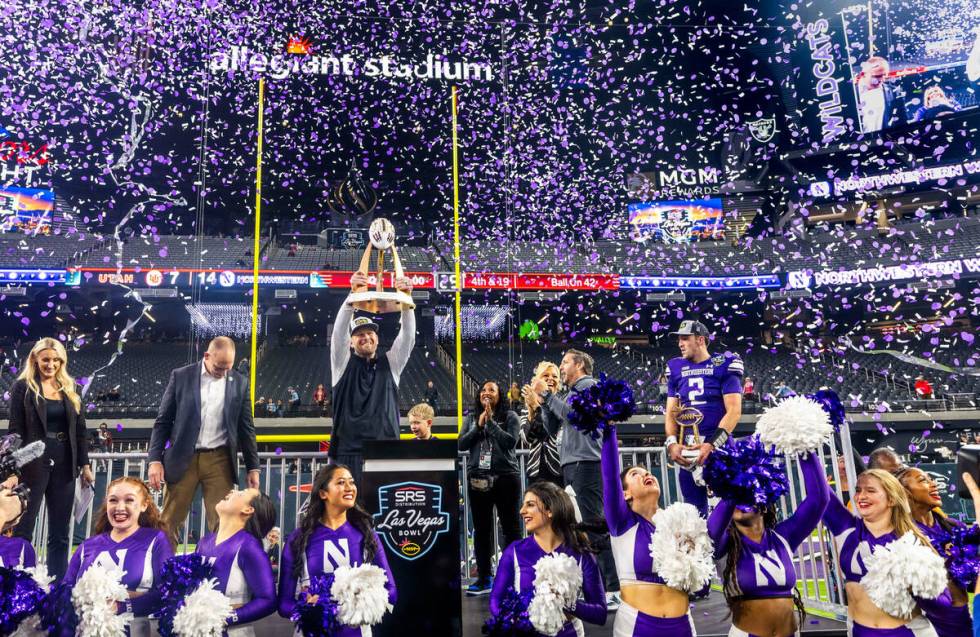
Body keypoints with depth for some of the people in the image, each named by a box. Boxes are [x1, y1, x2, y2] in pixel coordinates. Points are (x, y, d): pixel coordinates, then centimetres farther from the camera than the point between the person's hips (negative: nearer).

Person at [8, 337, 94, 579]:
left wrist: (85, 464, 6)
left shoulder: (69, 389, 11)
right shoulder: (23, 387, 0)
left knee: (60, 533, 8)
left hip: (64, 465, 4)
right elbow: (15, 429, -5)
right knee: (22, 529, 3)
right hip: (33, 464, -4)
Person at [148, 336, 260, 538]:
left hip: (219, 460, 1)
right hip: (183, 459, 0)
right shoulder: (181, 376, 1)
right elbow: (162, 421, 4)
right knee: (169, 522, 4)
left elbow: (246, 429, 8)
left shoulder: (240, 383, 3)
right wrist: (155, 460, -4)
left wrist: (253, 467, 6)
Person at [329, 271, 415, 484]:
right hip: (348, 452, -1)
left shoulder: (390, 364, 14)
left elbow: (408, 335, 0)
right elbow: (339, 331, -7)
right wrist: (353, 295, -22)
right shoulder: (344, 363, 9)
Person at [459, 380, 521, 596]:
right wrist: (479, 426, -6)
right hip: (477, 478, 4)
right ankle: (483, 578, 16)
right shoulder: (471, 418, 14)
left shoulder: (509, 416, 3)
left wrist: (491, 422, -12)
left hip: (505, 477, -3)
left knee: (510, 527, 2)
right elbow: (461, 444, 4)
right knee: (481, 529, 8)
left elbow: (510, 442, -12)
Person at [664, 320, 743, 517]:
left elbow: (734, 410, -9)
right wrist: (672, 443, -5)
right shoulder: (676, 368, 13)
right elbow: (671, 412, 12)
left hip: (718, 446, -4)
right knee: (694, 509, 9)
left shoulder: (724, 364, -2)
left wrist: (712, 445, -19)